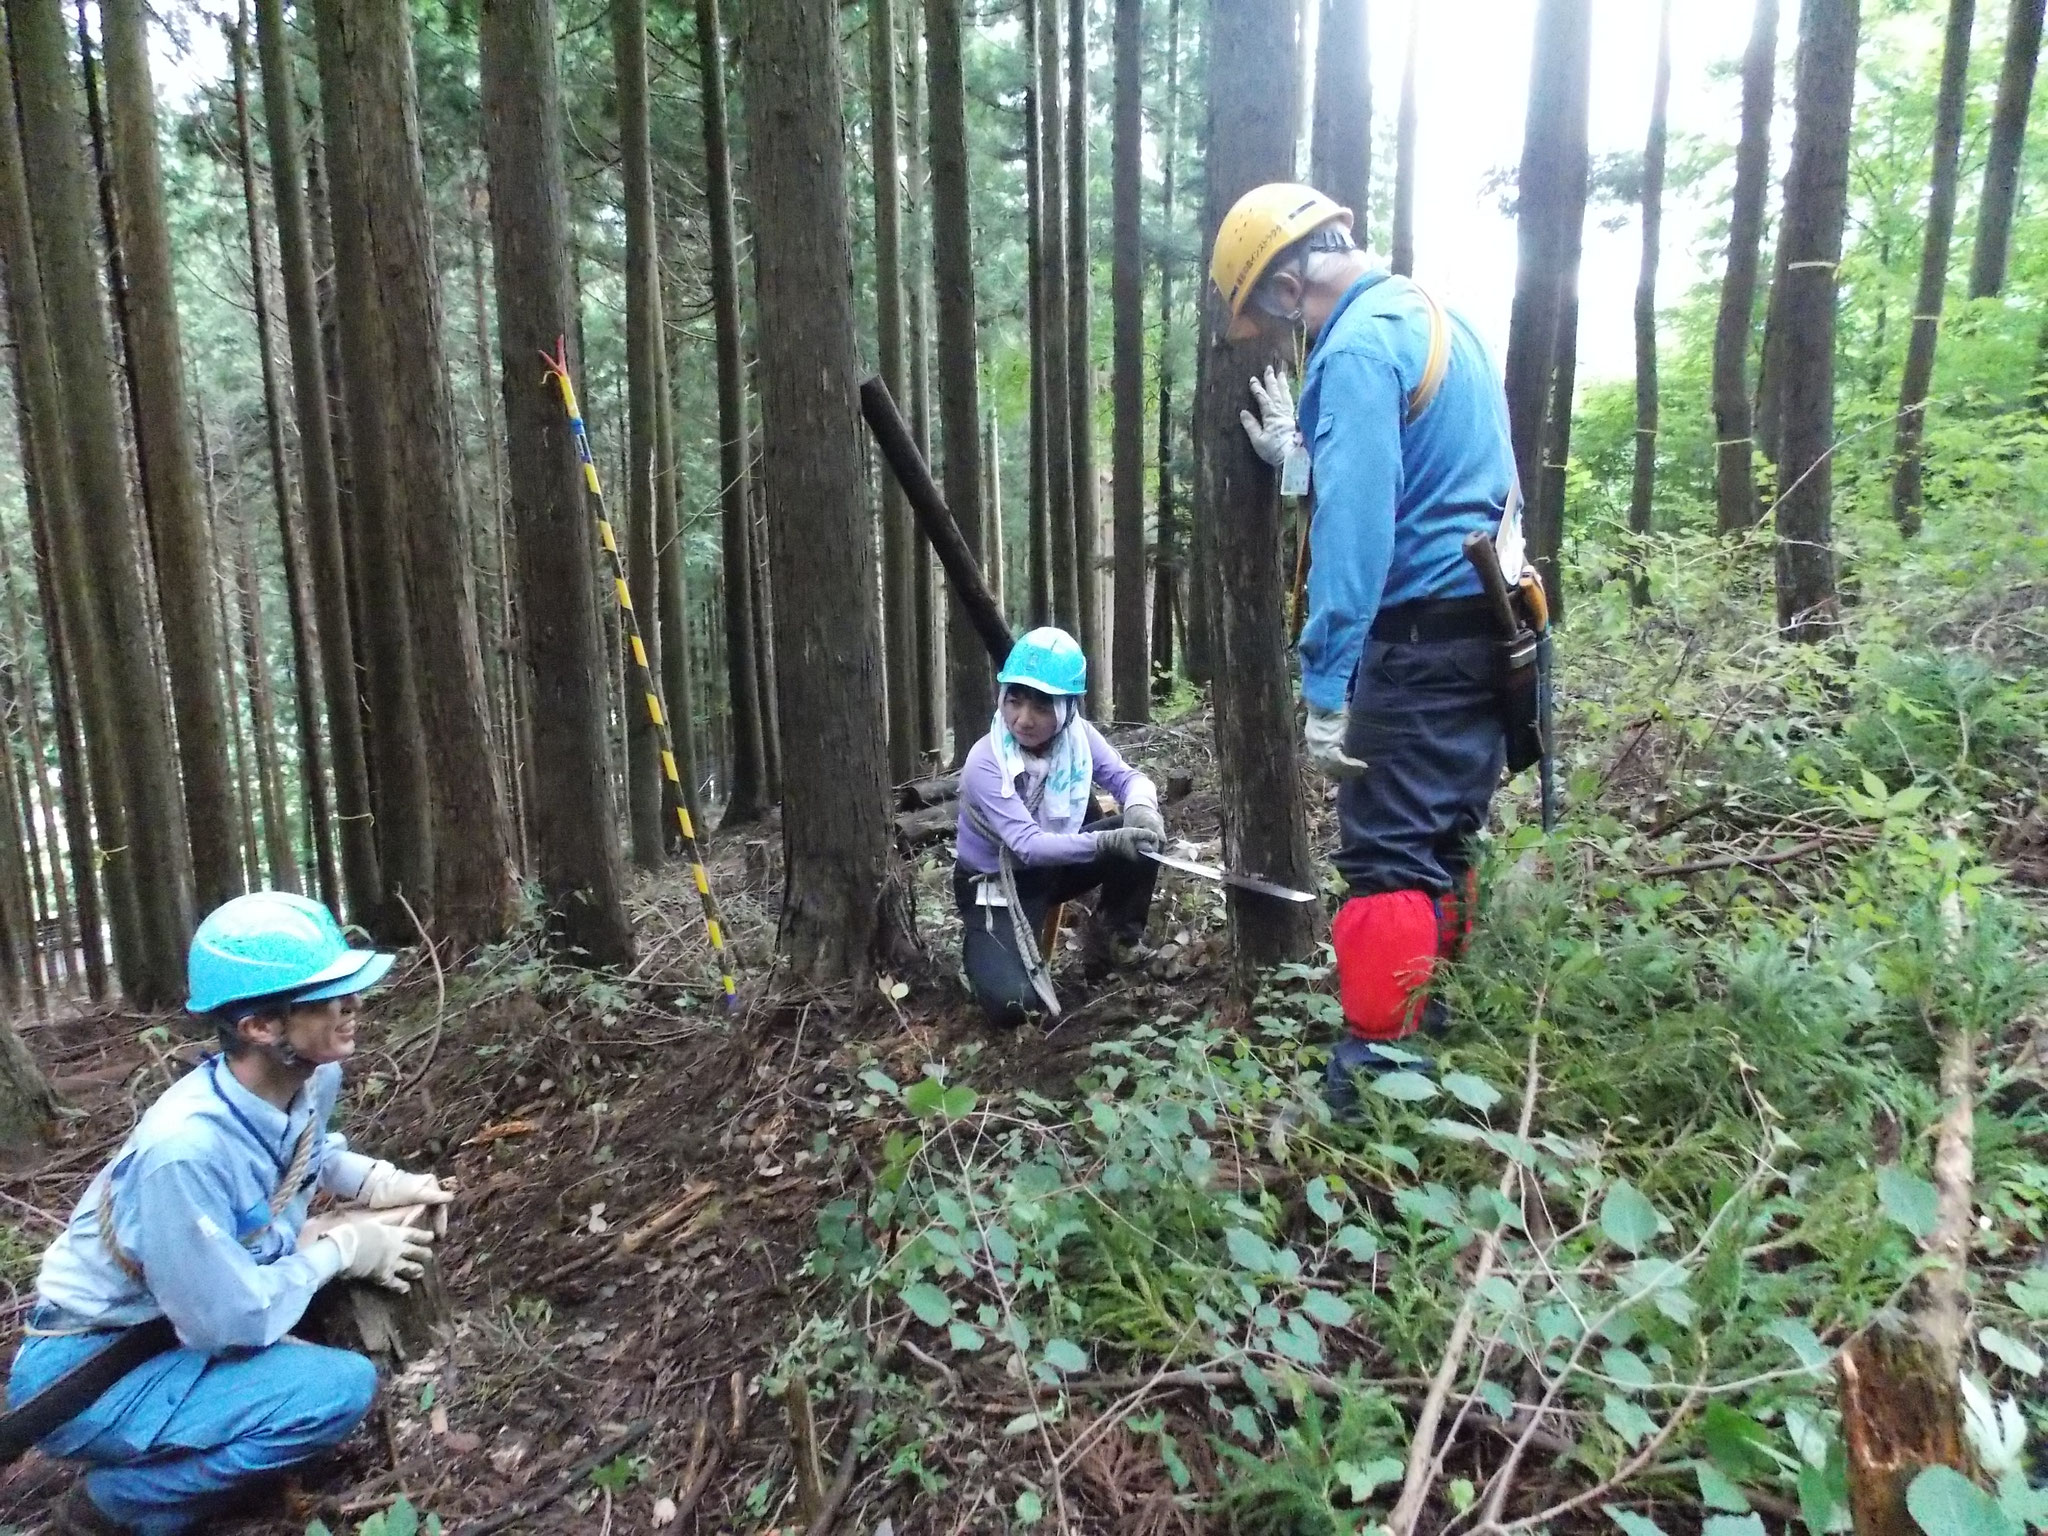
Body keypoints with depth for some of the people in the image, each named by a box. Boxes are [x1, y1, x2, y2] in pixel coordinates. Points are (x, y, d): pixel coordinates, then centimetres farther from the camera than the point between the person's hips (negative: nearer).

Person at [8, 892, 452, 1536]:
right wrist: (343, 1249, -14)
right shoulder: (185, 1146, -34)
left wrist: (382, 1182, -3)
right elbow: (229, 1320, -27)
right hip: (85, 1375, -8)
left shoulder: (314, 1076, -10)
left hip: (183, 1326, 8)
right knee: (342, 1387, -23)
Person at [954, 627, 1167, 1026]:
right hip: (997, 885, -5)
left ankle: (1118, 936, 5)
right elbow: (1028, 845, -36)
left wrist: (1140, 806, -37)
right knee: (1010, 1004, -25)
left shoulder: (1077, 736, -12)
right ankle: (981, 948, 10)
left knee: (1143, 831, -18)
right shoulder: (985, 764, -29)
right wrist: (1105, 842, -48)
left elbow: (1127, 776, -12)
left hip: (1057, 863, 5)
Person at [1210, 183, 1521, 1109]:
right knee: (1439, 837, 17)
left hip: (1422, 637, -10)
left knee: (1386, 852, -8)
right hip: (1487, 629, 10)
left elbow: (1354, 531, -23)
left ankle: (1378, 1062, -5)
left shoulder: (1359, 347, -14)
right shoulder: (1435, 320, 17)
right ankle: (1423, 1011, 30)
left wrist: (1325, 688, -23)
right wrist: (1302, 457, 24)